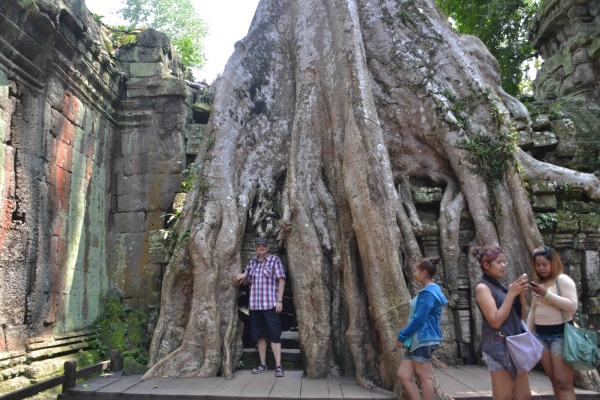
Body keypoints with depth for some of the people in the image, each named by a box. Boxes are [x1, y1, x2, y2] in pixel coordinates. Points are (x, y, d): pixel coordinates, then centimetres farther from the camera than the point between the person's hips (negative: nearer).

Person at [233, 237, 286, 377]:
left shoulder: (274, 260, -1)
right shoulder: (252, 262, 13)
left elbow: (281, 280, -6)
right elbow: (246, 281, 21)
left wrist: (279, 300, -13)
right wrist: (242, 277, -4)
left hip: (270, 304, -5)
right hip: (254, 304, 5)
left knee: (274, 334, -5)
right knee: (259, 335, 10)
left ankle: (278, 366, -3)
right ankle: (263, 364, 19)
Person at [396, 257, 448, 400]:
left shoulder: (428, 293, -14)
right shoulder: (430, 290, 18)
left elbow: (419, 319, -19)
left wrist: (402, 336, -10)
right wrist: (405, 336, 19)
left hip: (423, 339, -10)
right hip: (417, 339, 10)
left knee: (424, 376, -1)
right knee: (403, 375, 7)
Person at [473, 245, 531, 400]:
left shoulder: (500, 286, 13)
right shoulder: (482, 287, -10)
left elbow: (521, 317, 15)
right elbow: (495, 321, -19)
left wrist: (521, 294, 0)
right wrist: (511, 293, -16)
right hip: (499, 346, -8)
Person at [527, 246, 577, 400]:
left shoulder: (563, 279, -6)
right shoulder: (538, 283, 15)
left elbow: (572, 306, -16)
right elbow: (533, 311, 18)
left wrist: (547, 294, -19)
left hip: (561, 334, -7)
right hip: (541, 335, 7)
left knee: (563, 382, -9)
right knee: (554, 380, 8)